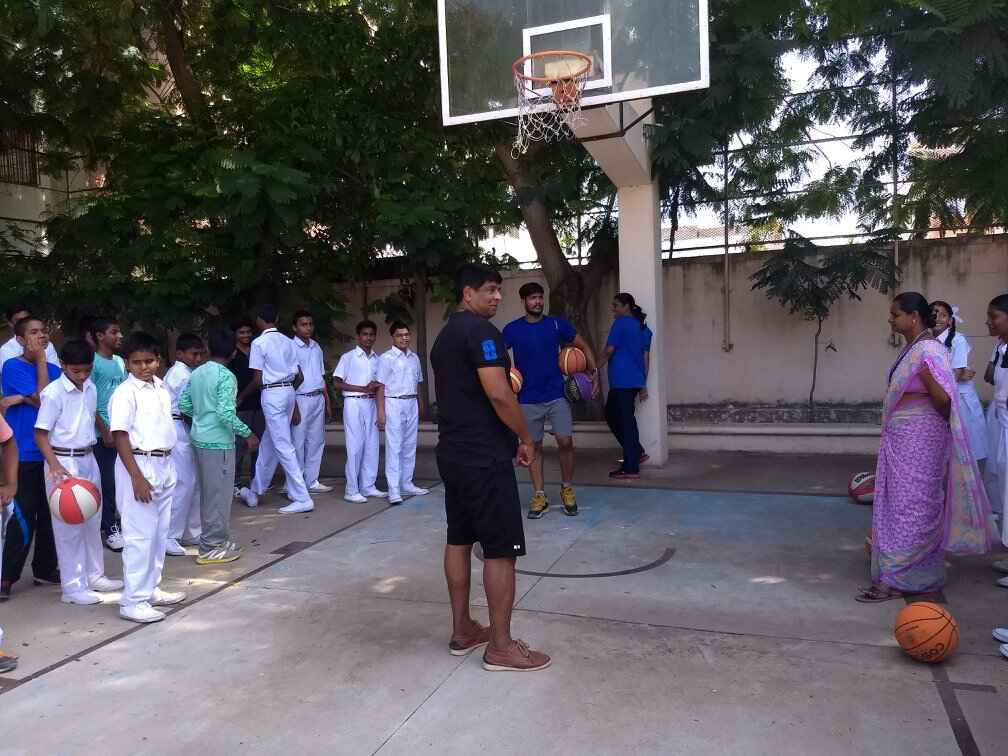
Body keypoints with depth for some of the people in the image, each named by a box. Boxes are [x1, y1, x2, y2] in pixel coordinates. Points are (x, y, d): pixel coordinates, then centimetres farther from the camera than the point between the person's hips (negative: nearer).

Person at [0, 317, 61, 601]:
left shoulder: (53, 369, 11)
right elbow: (43, 399, -14)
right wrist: (40, 359, -8)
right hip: (24, 455, -5)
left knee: (49, 514, 10)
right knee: (23, 517, -4)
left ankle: (45, 569, 23)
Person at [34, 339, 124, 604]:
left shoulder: (91, 389, 6)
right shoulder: (53, 393, -13)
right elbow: (41, 435, -13)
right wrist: (55, 466, -23)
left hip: (88, 459, 7)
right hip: (63, 462, -6)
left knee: (93, 520, 14)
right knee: (69, 525, -1)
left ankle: (94, 575, 28)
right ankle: (72, 587, 7)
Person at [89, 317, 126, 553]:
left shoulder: (120, 362, 11)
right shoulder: (93, 362, -9)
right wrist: (104, 431, -12)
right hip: (104, 432, -6)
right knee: (107, 480, 1)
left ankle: (114, 521, 20)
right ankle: (110, 528, 11)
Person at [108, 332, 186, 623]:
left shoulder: (161, 388, 9)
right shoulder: (125, 392, -12)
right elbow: (120, 437, -15)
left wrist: (167, 466, 17)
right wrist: (137, 478, -19)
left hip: (164, 465, 8)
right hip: (138, 465, -8)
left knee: (159, 533, 15)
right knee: (140, 536, -4)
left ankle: (151, 589, 27)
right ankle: (133, 602, 5)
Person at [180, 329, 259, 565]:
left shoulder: (196, 373, 7)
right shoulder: (226, 377, -16)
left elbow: (184, 405, 11)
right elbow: (226, 414, -23)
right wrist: (248, 433, -13)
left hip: (200, 438, 8)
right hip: (218, 442, -8)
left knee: (207, 493, 17)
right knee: (219, 495, 1)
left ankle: (212, 540, 28)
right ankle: (212, 548, 8)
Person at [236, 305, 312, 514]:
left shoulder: (259, 343, -8)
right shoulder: (287, 341, 11)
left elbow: (258, 380, -9)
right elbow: (299, 377, 12)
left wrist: (241, 396, 6)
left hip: (271, 394, -7)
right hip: (288, 392, 7)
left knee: (283, 447, -5)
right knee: (268, 444, 18)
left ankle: (302, 498, -6)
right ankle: (255, 491, 32)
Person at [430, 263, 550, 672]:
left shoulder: (443, 337, 16)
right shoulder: (481, 330, -15)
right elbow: (498, 395, -23)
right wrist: (526, 437, -10)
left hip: (452, 452, 10)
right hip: (484, 457, -10)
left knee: (459, 540, 15)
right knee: (501, 549, -2)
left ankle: (462, 630, 25)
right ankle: (500, 646, 6)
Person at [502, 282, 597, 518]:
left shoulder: (557, 324, 1)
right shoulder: (512, 329, 0)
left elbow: (583, 346, 10)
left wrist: (593, 370, -2)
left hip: (557, 395, 0)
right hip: (528, 399, 0)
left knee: (565, 442, -7)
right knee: (534, 447, 5)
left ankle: (567, 489, 15)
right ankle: (539, 496, 16)